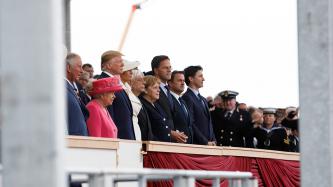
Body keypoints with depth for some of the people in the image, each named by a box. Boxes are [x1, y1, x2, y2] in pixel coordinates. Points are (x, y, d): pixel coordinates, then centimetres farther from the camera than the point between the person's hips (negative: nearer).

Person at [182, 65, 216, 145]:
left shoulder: (203, 100, 22)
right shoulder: (187, 98, -8)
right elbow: (190, 124, -15)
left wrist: (213, 141, 7)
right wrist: (205, 142, -15)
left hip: (208, 144, 8)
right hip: (196, 144, -8)